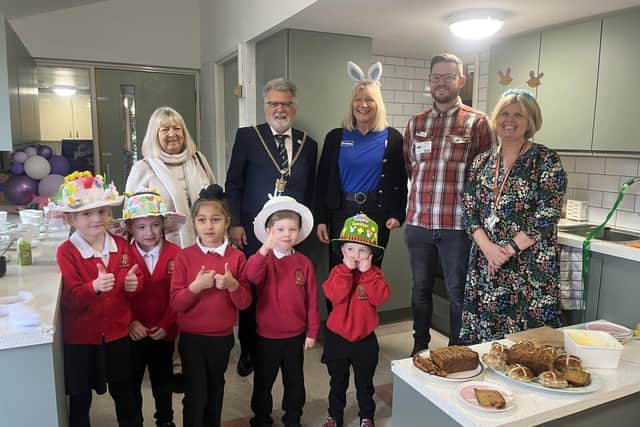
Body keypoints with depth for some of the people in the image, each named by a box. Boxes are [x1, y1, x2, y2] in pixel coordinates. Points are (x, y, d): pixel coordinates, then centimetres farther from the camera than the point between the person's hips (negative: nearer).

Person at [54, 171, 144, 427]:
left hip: (117, 332, 3)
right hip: (80, 337, -3)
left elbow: (136, 280, 6)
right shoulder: (66, 252, -14)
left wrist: (134, 284, -16)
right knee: (80, 396, 15)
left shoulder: (120, 245, -3)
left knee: (124, 391, 20)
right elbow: (70, 298, -19)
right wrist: (94, 287, -36)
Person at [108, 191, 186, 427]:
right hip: (132, 333, 0)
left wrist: (166, 325, -15)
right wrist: (131, 323, -18)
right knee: (131, 382, 20)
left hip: (163, 333, 0)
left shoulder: (175, 254, -12)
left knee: (163, 380, 20)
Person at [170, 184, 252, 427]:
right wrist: (196, 286, -25)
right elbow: (176, 303, -9)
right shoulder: (185, 256, -8)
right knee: (195, 394, 3)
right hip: (191, 337, -1)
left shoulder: (237, 257, -6)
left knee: (215, 390, 19)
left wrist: (232, 285, -23)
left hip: (222, 337, 2)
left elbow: (245, 303, -5)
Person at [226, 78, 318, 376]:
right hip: (252, 232, -1)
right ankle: (248, 350, 26)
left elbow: (309, 190, 14)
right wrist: (234, 223, -5)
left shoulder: (308, 144, 11)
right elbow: (233, 184, 2)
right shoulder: (247, 137, 3)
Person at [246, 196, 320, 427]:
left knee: (294, 382, 19)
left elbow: (311, 300, -1)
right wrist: (265, 248, -46)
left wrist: (312, 332, 1)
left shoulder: (304, 263, -6)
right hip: (266, 336, -1)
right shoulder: (264, 259, -10)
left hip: (296, 336, 1)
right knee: (263, 382, 17)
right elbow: (251, 276, -34)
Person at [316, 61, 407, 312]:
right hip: (341, 213, 1)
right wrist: (321, 220, 0)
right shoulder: (336, 137, 5)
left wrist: (397, 214, -6)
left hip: (377, 214, 0)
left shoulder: (392, 138, 3)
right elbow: (322, 180, 5)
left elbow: (400, 180, 4)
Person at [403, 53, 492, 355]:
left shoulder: (477, 122, 0)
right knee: (420, 288, 15)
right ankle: (420, 347, 31)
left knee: (457, 292, 7)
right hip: (418, 221, 4)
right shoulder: (416, 122, 12)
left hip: (456, 224, -4)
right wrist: (423, 193, 13)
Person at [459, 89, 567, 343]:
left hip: (531, 264, -4)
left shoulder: (547, 161, -4)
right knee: (481, 336, 9)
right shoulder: (481, 162, 9)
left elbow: (547, 216, -11)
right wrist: (488, 247, -10)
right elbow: (469, 211, 5)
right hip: (485, 265, 4)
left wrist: (509, 250, -14)